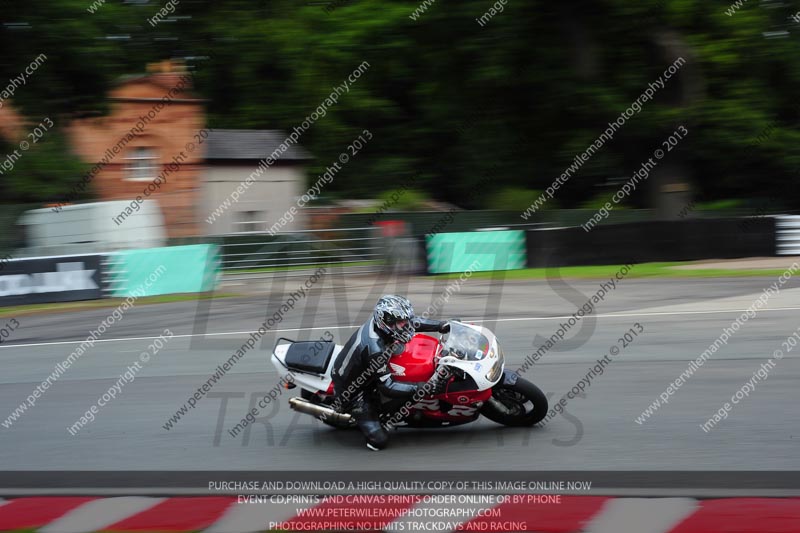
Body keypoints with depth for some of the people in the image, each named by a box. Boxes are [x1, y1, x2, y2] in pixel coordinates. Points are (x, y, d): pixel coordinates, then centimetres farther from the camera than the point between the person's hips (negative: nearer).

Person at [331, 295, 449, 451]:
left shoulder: (378, 321, -14)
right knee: (379, 440, -11)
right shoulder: (375, 349, -38)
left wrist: (441, 325, -5)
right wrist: (423, 387, -37)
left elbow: (413, 322, 3)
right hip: (352, 391, -9)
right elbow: (387, 387, -33)